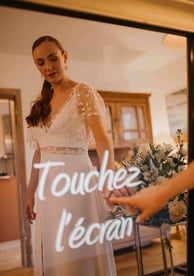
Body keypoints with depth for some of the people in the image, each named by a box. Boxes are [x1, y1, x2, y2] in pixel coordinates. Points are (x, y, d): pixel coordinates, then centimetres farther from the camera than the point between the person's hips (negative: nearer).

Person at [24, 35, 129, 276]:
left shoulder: (83, 92, -6)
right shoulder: (41, 102, 12)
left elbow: (102, 138, -20)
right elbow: (39, 152, 13)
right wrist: (30, 193, 11)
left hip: (75, 179, -6)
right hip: (48, 185, 6)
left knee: (78, 255, 3)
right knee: (52, 255, 15)